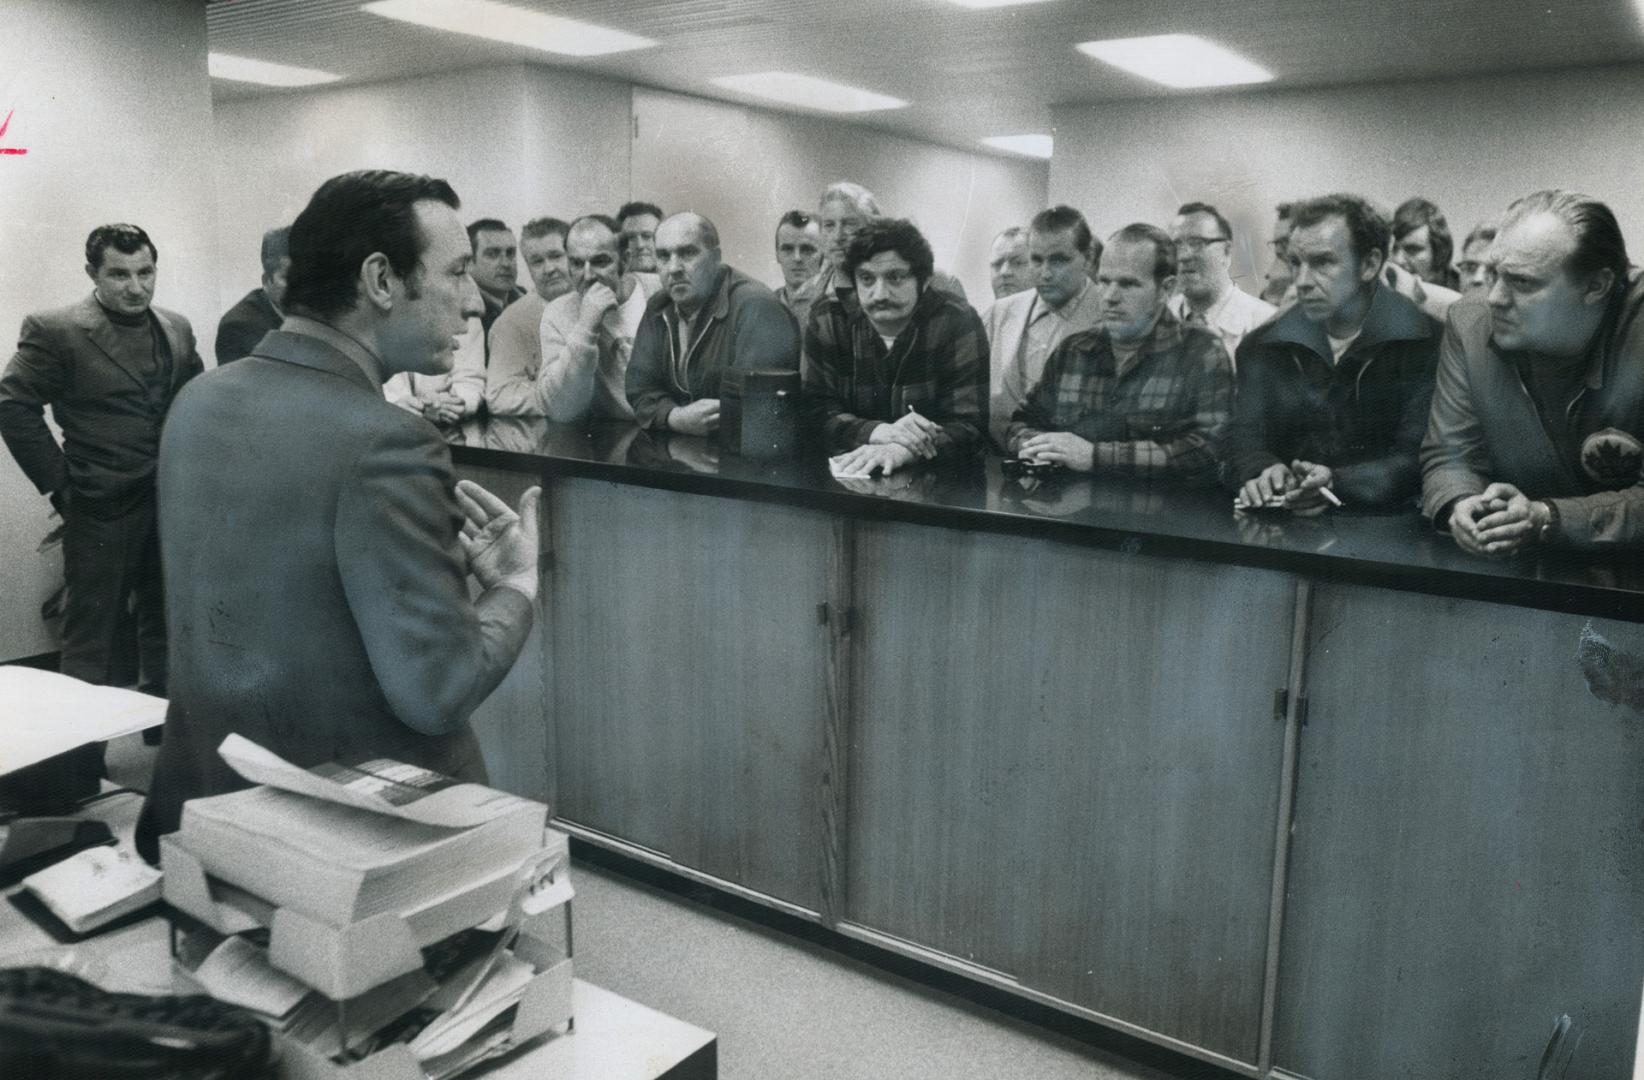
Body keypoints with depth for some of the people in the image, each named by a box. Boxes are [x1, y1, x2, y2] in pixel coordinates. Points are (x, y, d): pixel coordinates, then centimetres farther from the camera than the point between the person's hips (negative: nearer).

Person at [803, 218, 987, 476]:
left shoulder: (958, 322, -10)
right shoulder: (828, 319, -3)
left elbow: (968, 426, -15)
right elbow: (815, 410, -6)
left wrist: (901, 450, -32)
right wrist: (880, 432, -24)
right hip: (847, 476, 1)